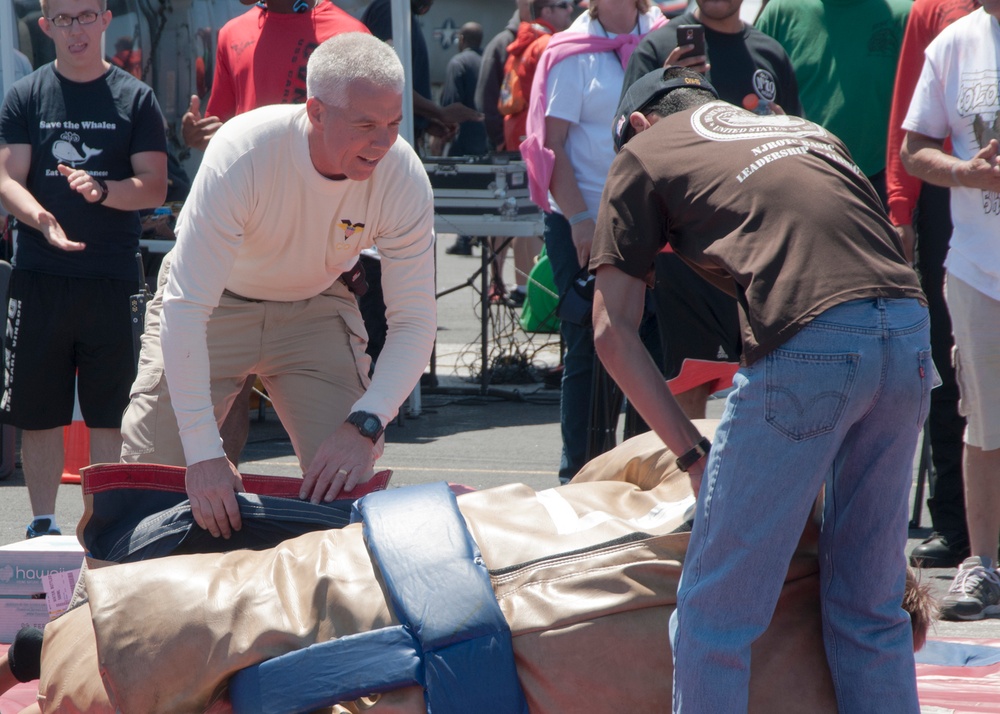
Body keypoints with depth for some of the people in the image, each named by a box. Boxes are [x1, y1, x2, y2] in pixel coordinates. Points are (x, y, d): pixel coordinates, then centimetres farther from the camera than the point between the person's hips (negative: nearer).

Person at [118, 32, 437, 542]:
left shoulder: (404, 179, -26)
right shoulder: (243, 152, -35)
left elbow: (413, 323, -19)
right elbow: (185, 308, -36)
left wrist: (364, 425, -37)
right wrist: (203, 453, -41)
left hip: (316, 307, 2)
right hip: (216, 304, -2)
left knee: (348, 481, -12)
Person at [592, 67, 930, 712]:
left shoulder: (644, 153, 19)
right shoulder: (805, 130, 34)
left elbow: (613, 331, 12)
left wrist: (692, 452, 13)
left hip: (809, 342, -6)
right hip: (913, 334, 6)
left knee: (715, 613, 3)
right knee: (872, 607, 16)